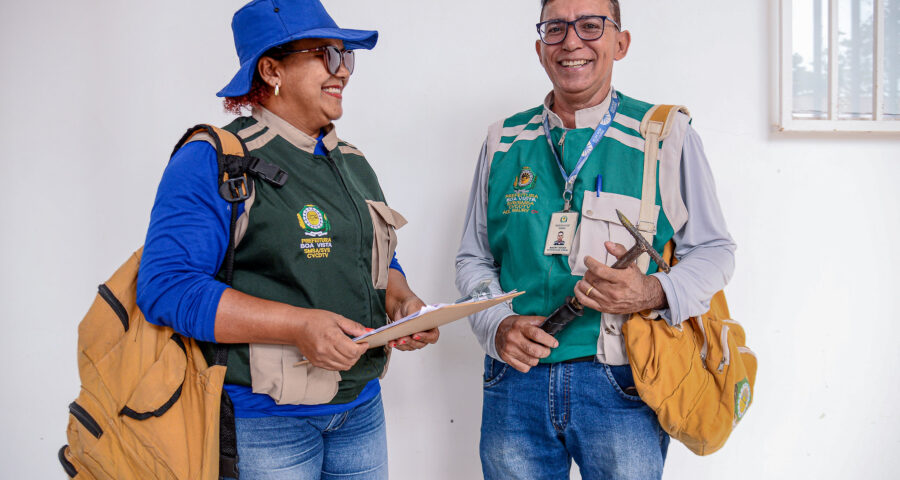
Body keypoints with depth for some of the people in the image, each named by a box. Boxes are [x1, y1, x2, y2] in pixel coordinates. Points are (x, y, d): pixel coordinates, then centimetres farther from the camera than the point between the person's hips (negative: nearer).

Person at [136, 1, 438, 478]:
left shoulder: (352, 165, 14)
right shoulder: (213, 163, -11)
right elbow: (167, 287, -20)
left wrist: (403, 303, -2)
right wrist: (297, 325, -26)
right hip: (263, 419, -7)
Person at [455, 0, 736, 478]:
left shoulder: (667, 136, 0)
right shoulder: (503, 142, 8)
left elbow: (713, 250, 3)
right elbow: (474, 258, 14)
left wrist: (656, 293, -17)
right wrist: (497, 325, -5)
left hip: (623, 388, -2)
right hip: (516, 378, 3)